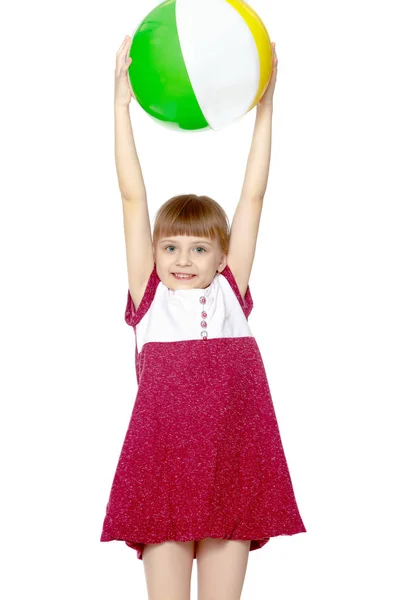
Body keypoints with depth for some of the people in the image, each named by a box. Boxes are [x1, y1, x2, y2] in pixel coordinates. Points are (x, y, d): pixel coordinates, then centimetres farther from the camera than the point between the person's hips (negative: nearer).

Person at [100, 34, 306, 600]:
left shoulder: (229, 293, 11)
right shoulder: (149, 297, 7)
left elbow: (253, 197, 9)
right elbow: (133, 196, 4)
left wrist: (265, 106, 7)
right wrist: (122, 103, 2)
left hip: (233, 468, 2)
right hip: (162, 467, -1)